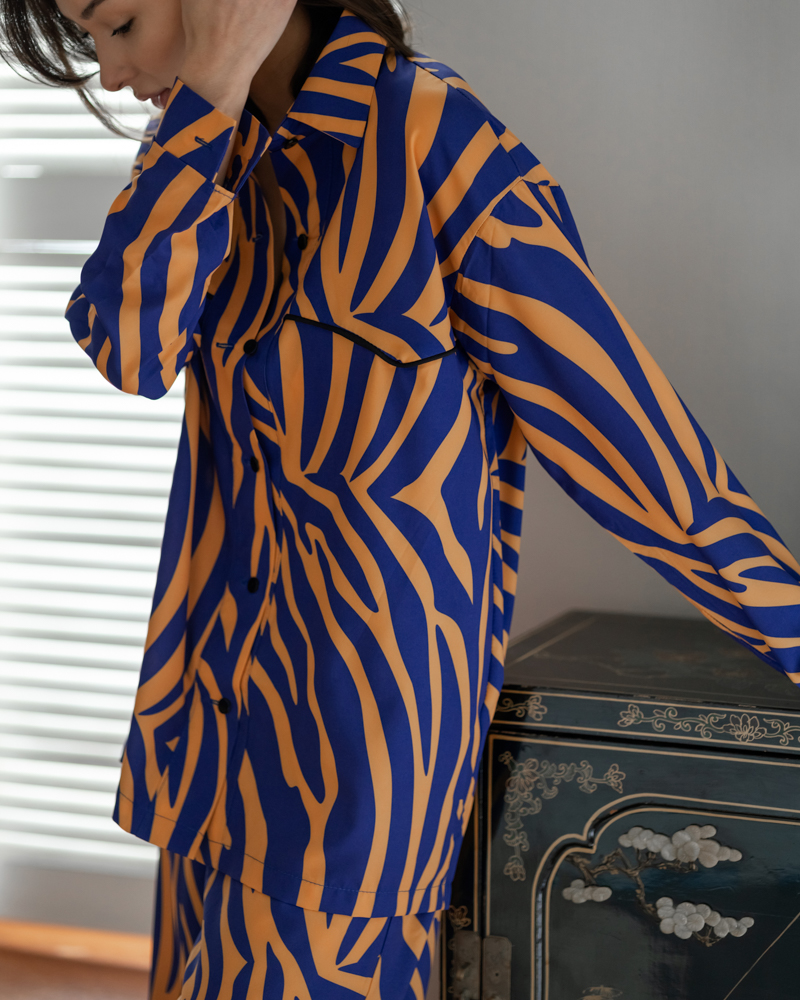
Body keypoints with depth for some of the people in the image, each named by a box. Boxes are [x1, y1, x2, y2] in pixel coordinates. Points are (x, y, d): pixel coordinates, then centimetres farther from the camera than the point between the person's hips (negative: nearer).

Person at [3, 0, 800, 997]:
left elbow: (613, 406, -16)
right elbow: (129, 347, -13)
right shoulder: (224, 158, 5)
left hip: (365, 693, -7)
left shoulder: (426, 137, -17)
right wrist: (214, 86, -18)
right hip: (227, 686, 7)